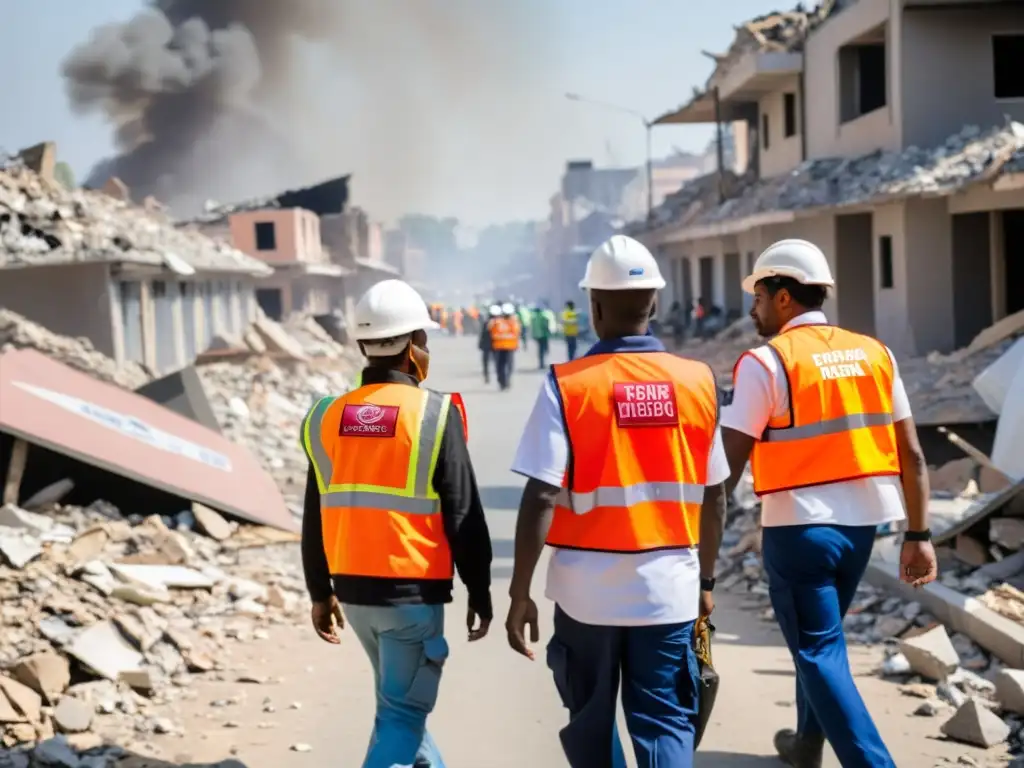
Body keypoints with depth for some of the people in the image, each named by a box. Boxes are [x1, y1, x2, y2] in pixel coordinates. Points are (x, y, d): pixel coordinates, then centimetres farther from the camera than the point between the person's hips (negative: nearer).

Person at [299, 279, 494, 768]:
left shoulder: (328, 417, 4)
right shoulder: (434, 415, -11)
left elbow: (315, 520, 10)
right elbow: (464, 517, -9)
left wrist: (320, 593, 20)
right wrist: (480, 593, 1)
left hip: (354, 590, 6)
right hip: (413, 591, -6)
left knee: (400, 700, 23)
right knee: (402, 713, 0)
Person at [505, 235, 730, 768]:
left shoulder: (568, 384, -10)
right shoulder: (697, 382, -1)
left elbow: (540, 499, -14)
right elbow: (714, 496, 5)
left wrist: (519, 594, -6)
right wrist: (706, 578, 18)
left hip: (588, 587, -1)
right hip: (669, 586, 1)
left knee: (592, 724, 17)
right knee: (665, 723, 6)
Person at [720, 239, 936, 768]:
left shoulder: (766, 362, -10)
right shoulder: (874, 354, 6)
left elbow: (729, 464, -12)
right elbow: (912, 454, 5)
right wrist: (919, 535, 9)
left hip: (798, 526, -6)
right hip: (860, 522, 6)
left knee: (820, 653, 2)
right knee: (821, 638, 25)